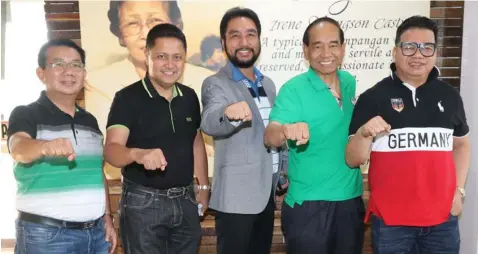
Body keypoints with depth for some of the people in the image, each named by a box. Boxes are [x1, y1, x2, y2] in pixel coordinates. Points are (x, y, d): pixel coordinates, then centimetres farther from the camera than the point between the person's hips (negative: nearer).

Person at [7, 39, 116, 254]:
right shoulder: (25, 114, -5)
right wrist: (46, 146, -45)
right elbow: (18, 148, -25)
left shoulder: (90, 120, 12)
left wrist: (107, 217, 12)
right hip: (45, 234, -5)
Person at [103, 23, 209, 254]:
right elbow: (111, 149, -24)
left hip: (185, 200, 5)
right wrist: (137, 154, -45)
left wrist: (203, 187, 14)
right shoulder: (127, 98, -13)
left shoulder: (189, 97, 4)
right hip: (143, 202, -5)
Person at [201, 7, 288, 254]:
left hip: (267, 193, 7)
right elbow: (209, 122, -31)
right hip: (237, 197, -6)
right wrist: (229, 113, -52)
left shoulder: (267, 84, 11)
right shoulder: (216, 84, -11)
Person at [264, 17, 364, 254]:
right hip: (309, 205, -6)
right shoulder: (293, 89, -14)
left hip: (351, 200, 6)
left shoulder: (349, 82, 3)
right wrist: (285, 130, -46)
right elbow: (269, 136, -27)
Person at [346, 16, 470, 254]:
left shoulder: (449, 95, 4)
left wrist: (458, 190, 7)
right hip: (390, 218, -3)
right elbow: (353, 160, -4)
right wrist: (363, 134, -24)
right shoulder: (372, 97, -5)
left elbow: (461, 144, 18)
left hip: (442, 218, 3)